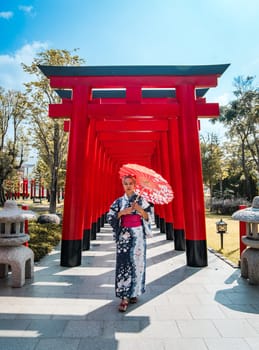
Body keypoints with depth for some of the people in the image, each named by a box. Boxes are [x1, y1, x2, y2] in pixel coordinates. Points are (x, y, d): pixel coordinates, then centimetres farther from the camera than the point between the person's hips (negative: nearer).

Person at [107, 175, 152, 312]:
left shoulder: (141, 200, 4)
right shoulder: (119, 201, 6)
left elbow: (148, 217, 2)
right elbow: (110, 217, 1)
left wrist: (139, 209, -15)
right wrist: (122, 213, -12)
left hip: (138, 235, 0)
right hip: (123, 235, 1)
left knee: (137, 263, 3)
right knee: (123, 264, -4)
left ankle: (134, 293, 21)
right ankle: (124, 297, 3)